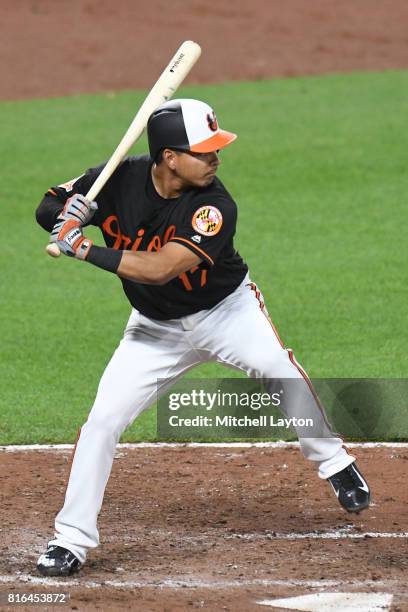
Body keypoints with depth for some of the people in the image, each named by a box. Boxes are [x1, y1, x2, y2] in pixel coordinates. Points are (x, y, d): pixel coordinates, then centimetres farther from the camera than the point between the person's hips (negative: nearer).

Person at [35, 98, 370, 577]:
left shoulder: (215, 208, -27)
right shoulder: (119, 181, -18)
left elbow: (157, 269, -35)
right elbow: (47, 210, -9)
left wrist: (83, 248, -35)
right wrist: (66, 210, -33)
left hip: (227, 311, -2)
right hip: (156, 329, 2)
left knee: (278, 368, -27)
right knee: (103, 418, -10)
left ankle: (332, 462, -2)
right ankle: (71, 538, 0)